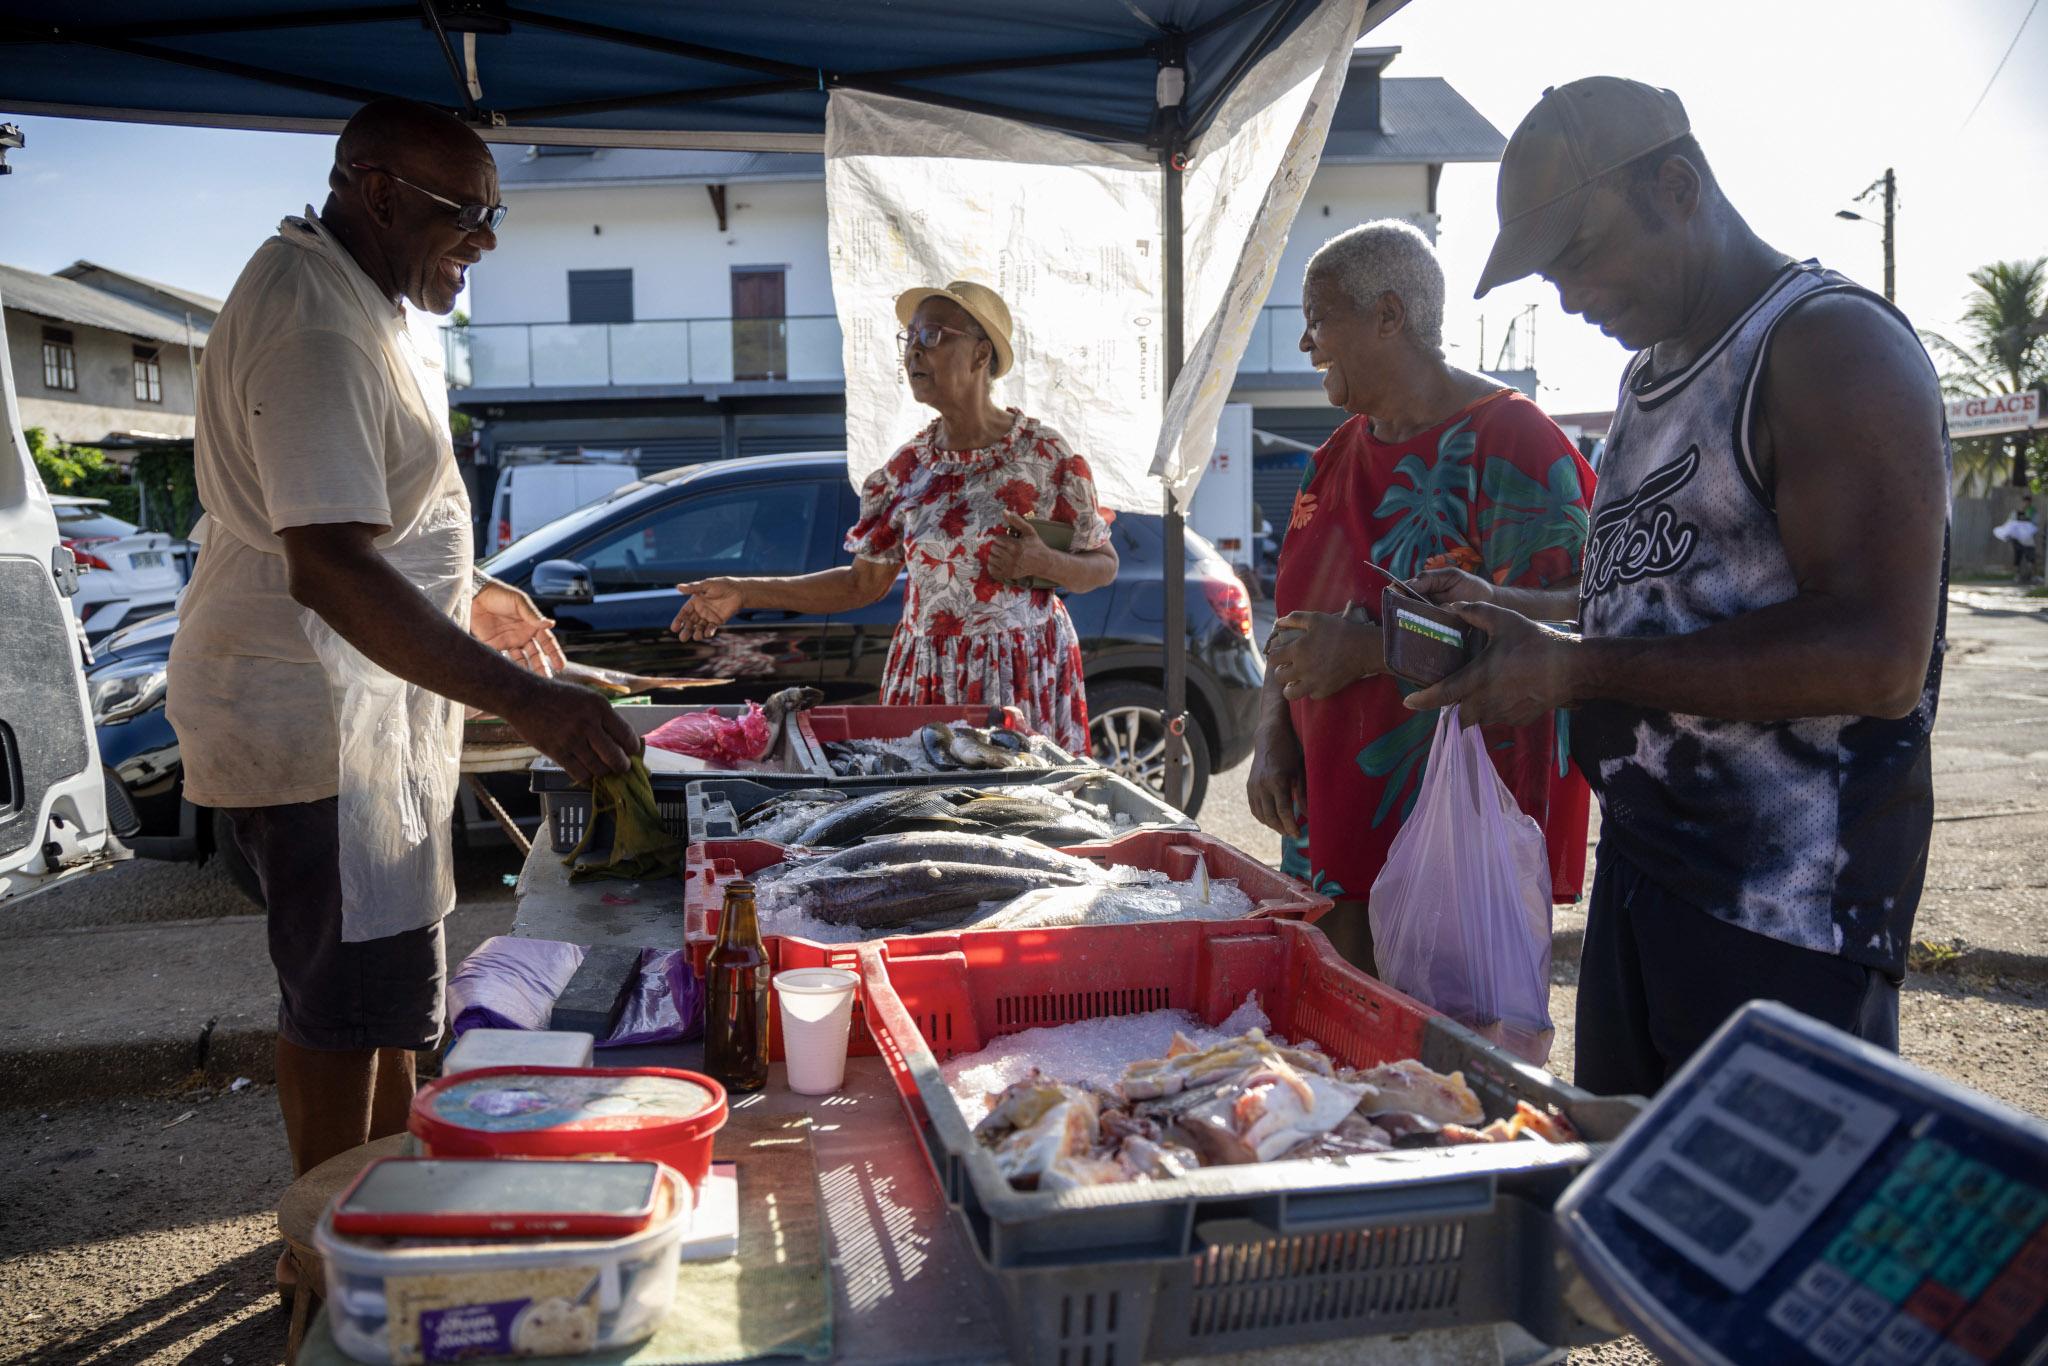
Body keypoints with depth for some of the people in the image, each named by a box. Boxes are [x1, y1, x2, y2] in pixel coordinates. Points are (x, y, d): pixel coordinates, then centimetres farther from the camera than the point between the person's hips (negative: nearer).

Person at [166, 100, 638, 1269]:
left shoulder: (352, 299, 12)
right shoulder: (314, 325, -24)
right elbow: (329, 568, -34)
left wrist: (467, 600, 23)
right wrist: (522, 698, -39)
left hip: (370, 704, 11)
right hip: (315, 720, -11)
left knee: (386, 968, 22)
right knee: (346, 1000, 2)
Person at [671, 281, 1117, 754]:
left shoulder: (1045, 454, -5)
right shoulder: (909, 466, 4)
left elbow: (1104, 565, 3)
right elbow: (863, 582, 9)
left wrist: (1043, 563, -19)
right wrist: (744, 593, 3)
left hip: (1025, 676, -3)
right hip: (927, 677, 3)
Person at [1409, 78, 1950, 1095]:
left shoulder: (1830, 343, -13)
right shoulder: (1654, 373, 16)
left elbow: (1878, 658, -24)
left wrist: (1574, 672, -22)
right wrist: (1515, 612, 9)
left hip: (1784, 918, -9)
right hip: (1641, 867, 9)